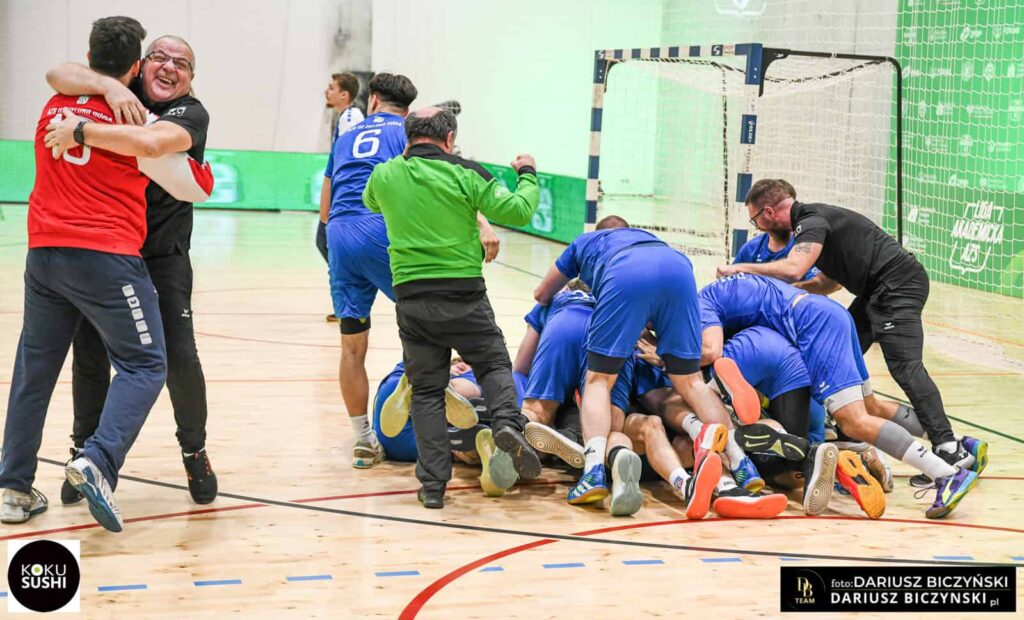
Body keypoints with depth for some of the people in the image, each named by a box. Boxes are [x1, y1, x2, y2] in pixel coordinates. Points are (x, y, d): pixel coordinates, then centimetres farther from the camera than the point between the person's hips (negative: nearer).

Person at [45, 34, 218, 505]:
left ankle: (195, 451, 16)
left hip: (162, 258, -2)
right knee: (90, 356, 1)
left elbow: (149, 143, -30)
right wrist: (108, 86, -28)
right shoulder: (121, 91, 2)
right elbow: (57, 75, -12)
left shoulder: (191, 114, -9)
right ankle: (84, 452, 20)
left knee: (179, 357, -7)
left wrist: (81, 130, -30)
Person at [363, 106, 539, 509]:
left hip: (411, 297, 2)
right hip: (464, 296, -2)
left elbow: (370, 204, 28)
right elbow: (517, 212, -6)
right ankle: (508, 424, -12)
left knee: (426, 391, 11)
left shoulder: (384, 176, 4)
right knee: (494, 364, 17)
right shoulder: (464, 173, -6)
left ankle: (433, 484, 5)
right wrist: (528, 175, 13)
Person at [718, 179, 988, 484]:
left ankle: (950, 449, -27)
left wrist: (742, 268, -19)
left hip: (898, 284, -11)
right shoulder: (809, 220, 17)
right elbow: (832, 280, 25)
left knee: (904, 365, -20)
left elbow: (792, 270, -31)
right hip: (877, 292, 11)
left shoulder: (812, 220, -14)